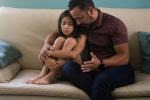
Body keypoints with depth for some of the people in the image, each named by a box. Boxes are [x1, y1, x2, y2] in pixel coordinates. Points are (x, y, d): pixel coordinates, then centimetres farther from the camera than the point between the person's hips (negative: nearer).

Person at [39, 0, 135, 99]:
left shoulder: (115, 24, -9)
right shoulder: (81, 24, 6)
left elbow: (124, 57, -14)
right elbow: (57, 33, 17)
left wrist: (101, 63, -32)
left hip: (118, 67, -5)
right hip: (95, 68, 6)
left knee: (100, 80, -40)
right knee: (68, 67, -26)